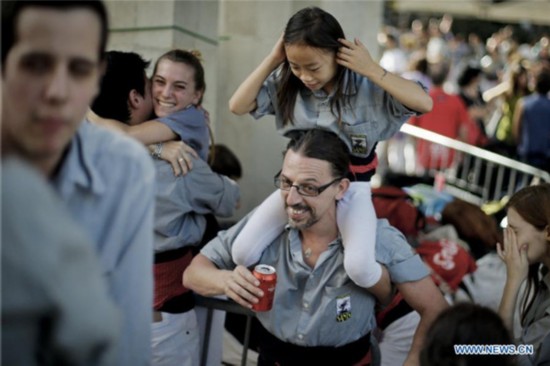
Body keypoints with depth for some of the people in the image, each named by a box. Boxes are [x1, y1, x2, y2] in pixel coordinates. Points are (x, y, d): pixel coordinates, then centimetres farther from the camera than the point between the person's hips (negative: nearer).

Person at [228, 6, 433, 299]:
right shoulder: (285, 83, -4)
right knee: (242, 253, -13)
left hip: (351, 187, -4)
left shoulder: (366, 86, -14)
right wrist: (272, 61, -12)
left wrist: (371, 69, -25)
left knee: (359, 267, -31)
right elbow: (237, 106, -7)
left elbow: (424, 103, -24)